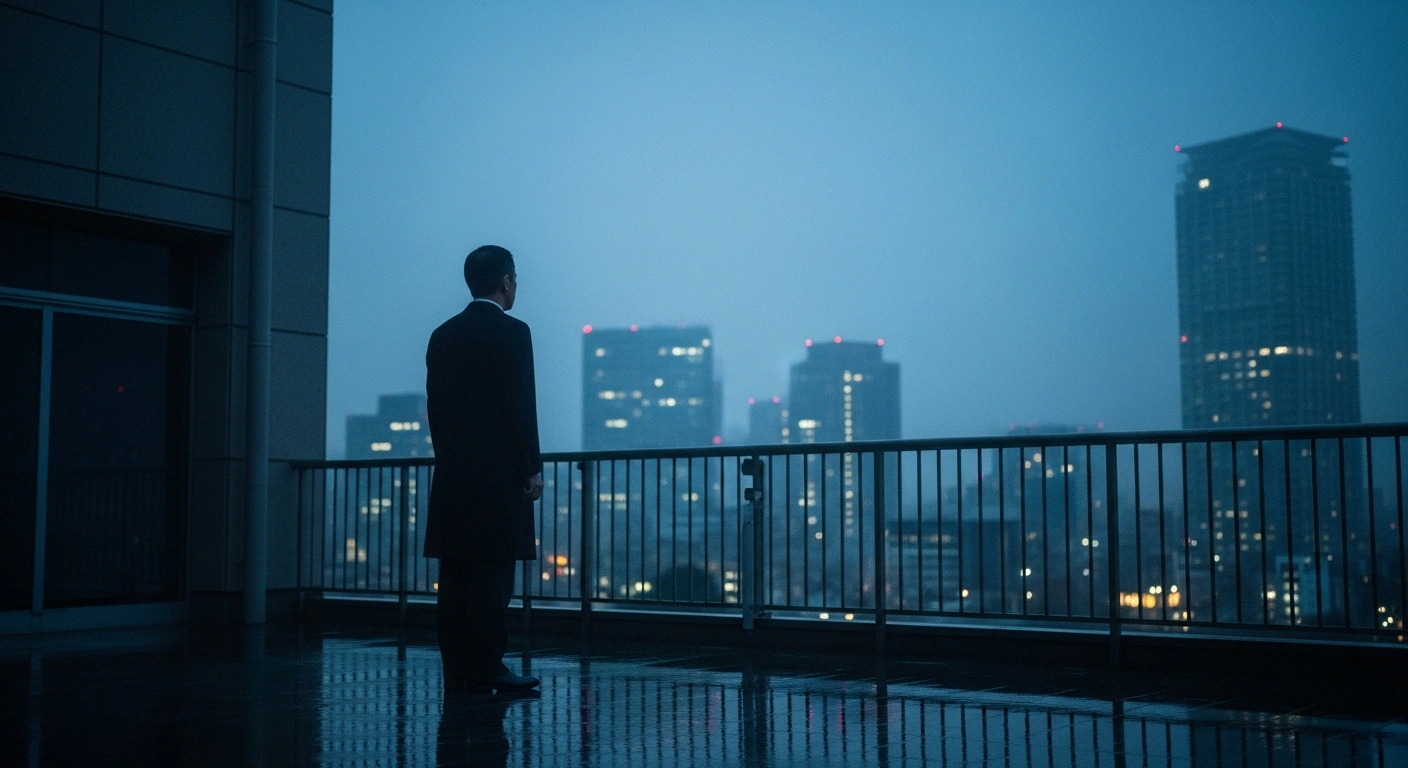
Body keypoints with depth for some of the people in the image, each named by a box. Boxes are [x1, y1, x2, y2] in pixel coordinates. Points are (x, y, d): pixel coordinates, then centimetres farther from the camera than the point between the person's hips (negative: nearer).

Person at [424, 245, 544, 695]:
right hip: (500, 475, -7)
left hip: (452, 473, 7)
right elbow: (520, 406, -12)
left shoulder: (443, 336, 12)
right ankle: (484, 672, -2)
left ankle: (456, 673, 11)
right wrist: (533, 469, -7)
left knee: (455, 578, 7)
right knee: (493, 575, -4)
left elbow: (435, 407, 12)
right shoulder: (512, 332, -8)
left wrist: (449, 457, 17)